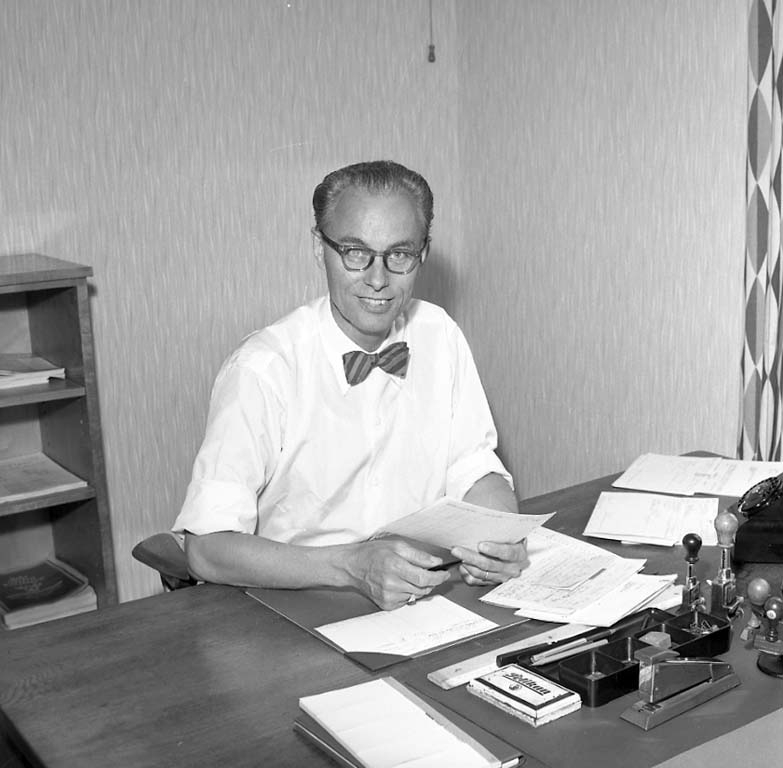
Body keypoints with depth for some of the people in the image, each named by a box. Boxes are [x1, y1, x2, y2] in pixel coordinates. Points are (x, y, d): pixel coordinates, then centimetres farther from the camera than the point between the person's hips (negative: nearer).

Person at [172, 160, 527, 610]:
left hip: (422, 600, 4)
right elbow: (208, 548, -20)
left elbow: (475, 469, 8)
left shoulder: (440, 337, 1)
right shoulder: (263, 369, -16)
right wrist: (352, 565, -31)